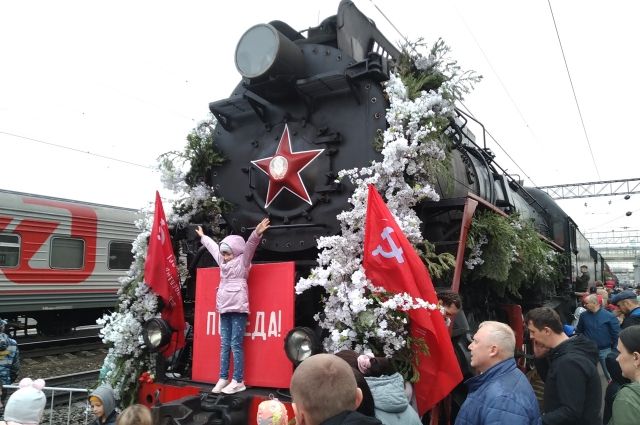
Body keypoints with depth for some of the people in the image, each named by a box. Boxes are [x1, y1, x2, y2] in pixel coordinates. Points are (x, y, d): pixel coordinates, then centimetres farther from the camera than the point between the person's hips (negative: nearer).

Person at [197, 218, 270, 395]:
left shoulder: (242, 261, -1)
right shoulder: (223, 262, 19)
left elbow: (250, 246, -18)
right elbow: (213, 247, 32)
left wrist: (256, 233, -33)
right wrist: (203, 236, 45)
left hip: (238, 308, -7)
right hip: (224, 309, 7)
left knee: (236, 345, -8)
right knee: (224, 345, 9)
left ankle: (238, 381, -3)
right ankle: (223, 379, 14)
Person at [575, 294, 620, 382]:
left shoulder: (609, 316, -11)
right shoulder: (584, 315, -3)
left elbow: (616, 333, -8)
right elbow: (579, 331, 8)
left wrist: (615, 349, -8)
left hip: (605, 350, -3)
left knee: (609, 374, 9)